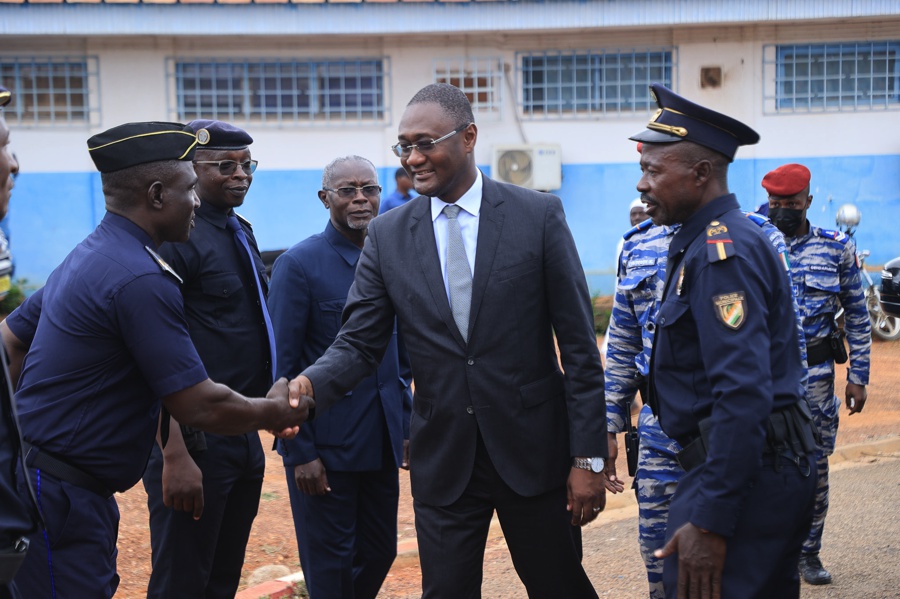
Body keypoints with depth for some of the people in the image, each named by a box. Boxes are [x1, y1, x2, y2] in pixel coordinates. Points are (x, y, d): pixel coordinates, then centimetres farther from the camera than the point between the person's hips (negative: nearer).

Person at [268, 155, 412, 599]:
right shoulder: (298, 264, -10)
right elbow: (282, 366, -11)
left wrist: (406, 426, 11)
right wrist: (299, 452, -13)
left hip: (382, 443, 6)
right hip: (325, 445, -5)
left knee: (380, 554, 13)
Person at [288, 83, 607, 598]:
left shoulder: (538, 215, -6)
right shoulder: (388, 235, 2)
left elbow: (579, 344, -5)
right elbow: (360, 343, 0)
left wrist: (588, 457, -8)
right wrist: (308, 385, -21)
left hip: (534, 450, -1)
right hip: (444, 458, 2)